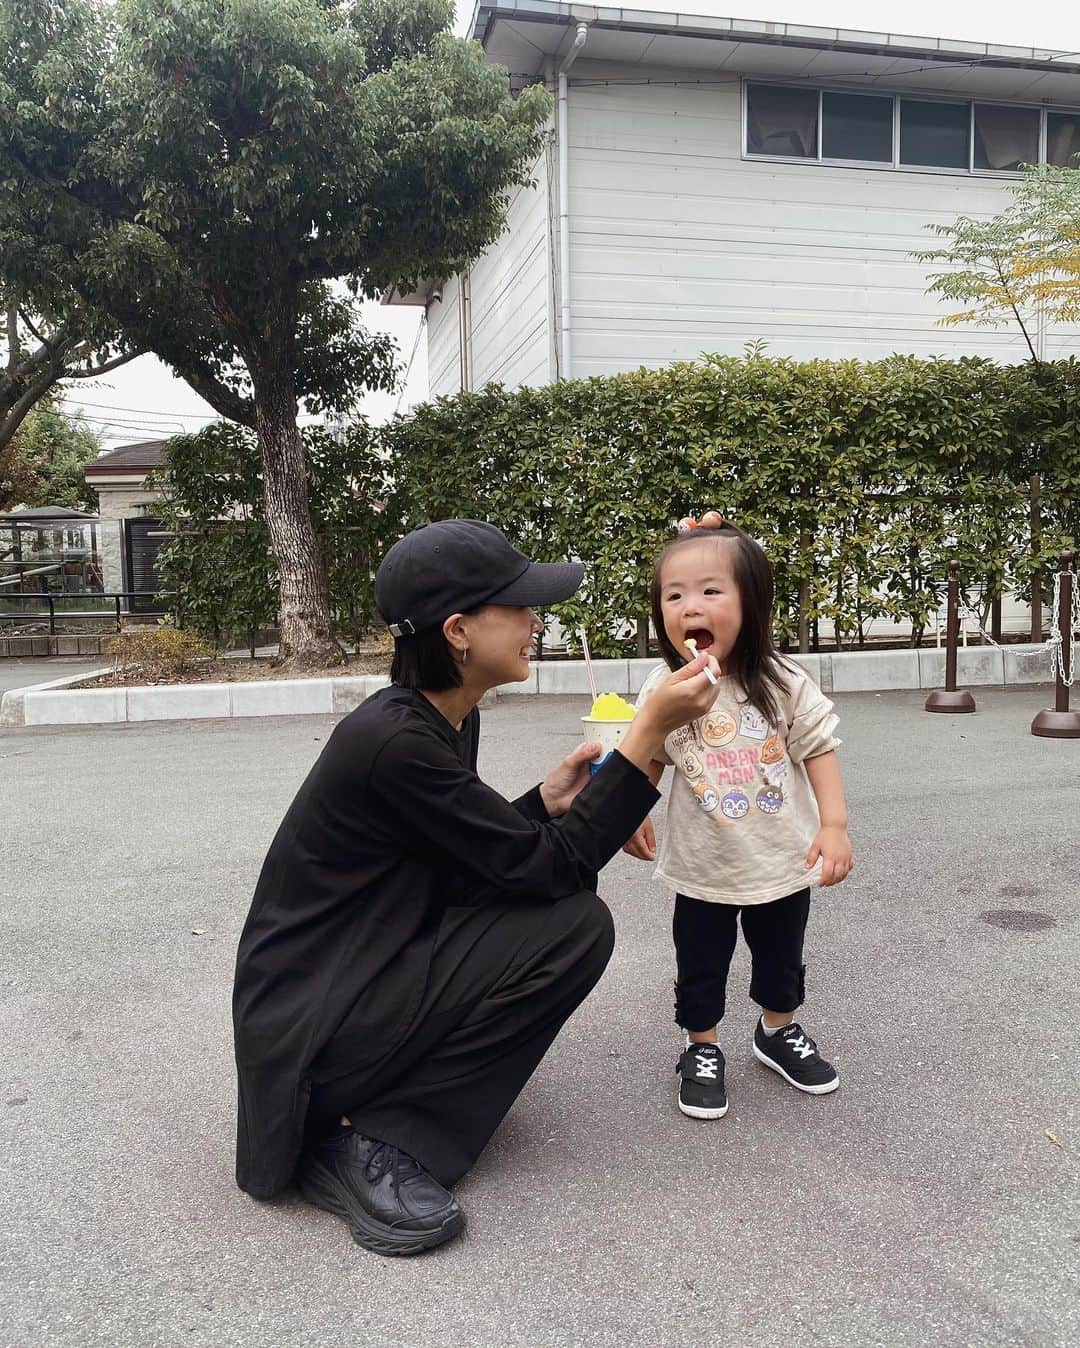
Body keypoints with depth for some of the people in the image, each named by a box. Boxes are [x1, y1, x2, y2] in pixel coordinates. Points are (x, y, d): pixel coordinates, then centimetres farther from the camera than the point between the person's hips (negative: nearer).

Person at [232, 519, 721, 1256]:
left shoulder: (449, 718, 3)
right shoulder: (392, 740, -26)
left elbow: (479, 865, 11)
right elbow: (547, 869, -22)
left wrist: (549, 798, -3)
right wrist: (651, 731, -22)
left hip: (372, 973, 9)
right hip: (308, 1023, -9)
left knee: (572, 917, 2)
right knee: (573, 926, -18)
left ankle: (368, 1107, 9)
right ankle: (357, 1138, -9)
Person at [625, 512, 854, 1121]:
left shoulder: (783, 683, -16)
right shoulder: (663, 691, -14)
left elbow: (818, 748, -8)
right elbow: (646, 762, 0)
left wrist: (834, 824, -14)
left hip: (784, 862, 1)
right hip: (702, 869, 0)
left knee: (781, 959, 22)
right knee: (700, 969, 13)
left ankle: (779, 1031, 47)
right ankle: (702, 1050, 36)